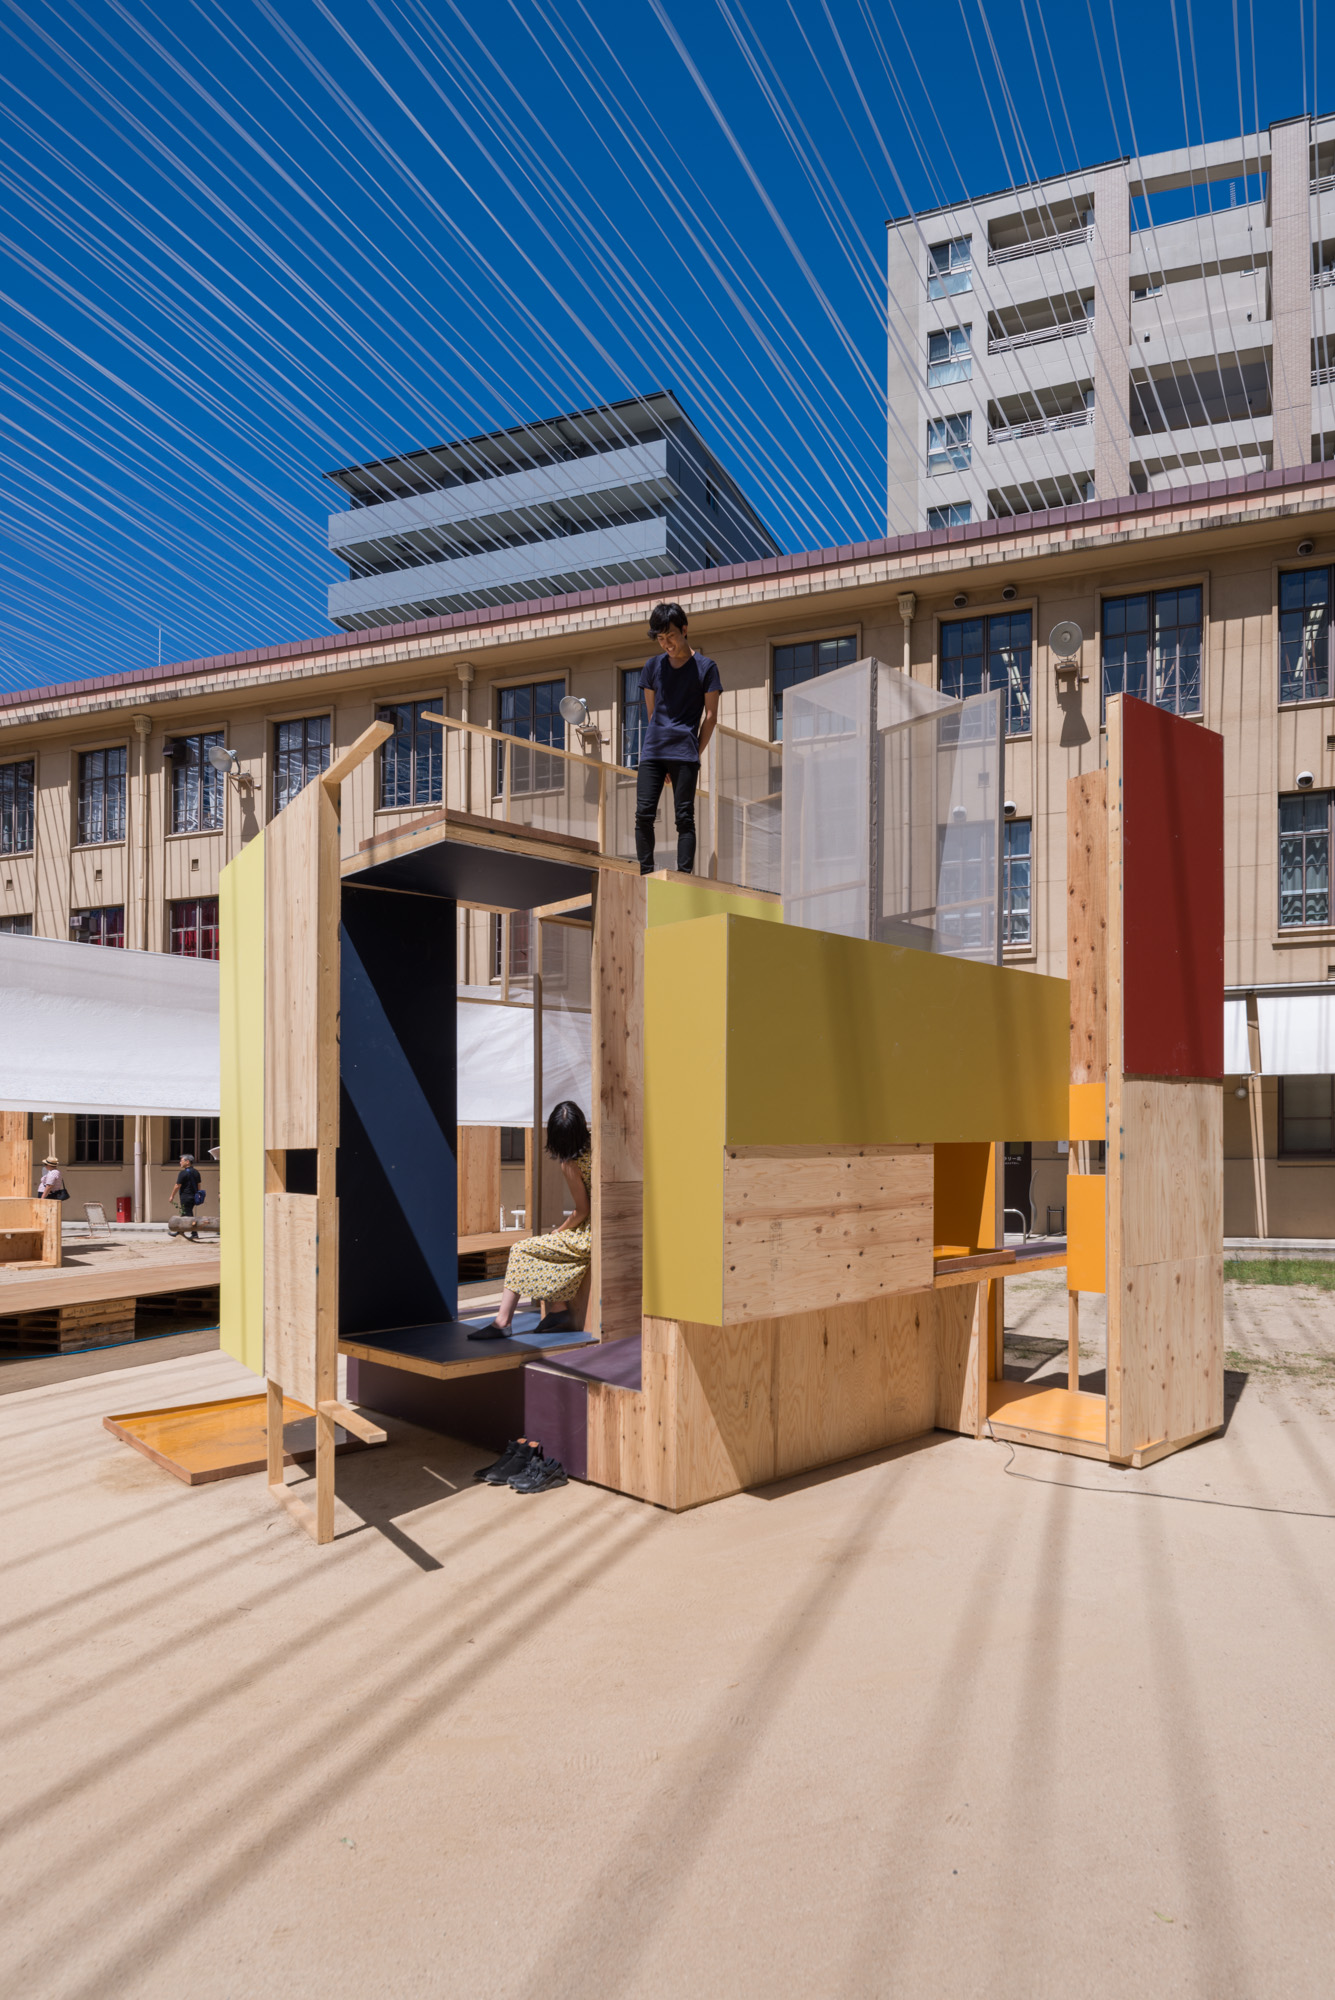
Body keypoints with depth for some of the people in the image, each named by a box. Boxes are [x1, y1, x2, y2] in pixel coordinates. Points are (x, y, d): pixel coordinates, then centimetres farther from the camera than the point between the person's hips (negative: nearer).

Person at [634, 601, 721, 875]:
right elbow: (652, 712, 16)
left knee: (684, 818, -4)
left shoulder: (705, 667, 4)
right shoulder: (653, 666, 13)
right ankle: (646, 878, 1)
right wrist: (659, 742, 9)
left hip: (685, 753, -3)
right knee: (644, 815, -5)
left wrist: (695, 753, 0)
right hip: (652, 751, 3)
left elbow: (711, 716, 3)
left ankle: (683, 877, -4)